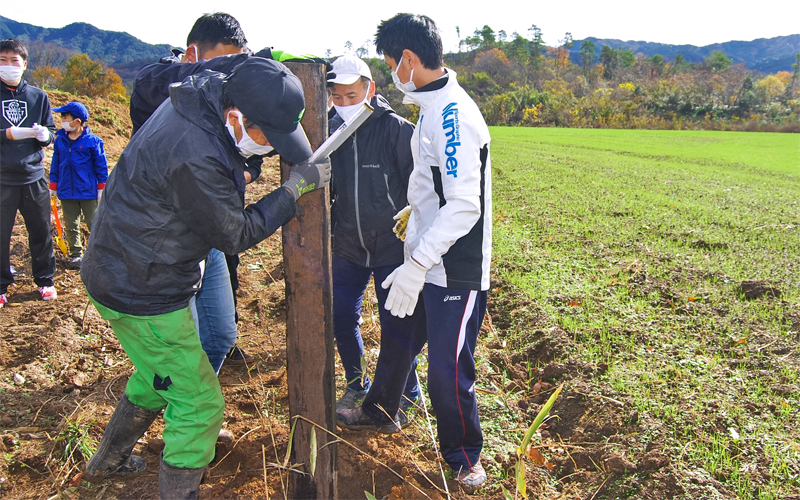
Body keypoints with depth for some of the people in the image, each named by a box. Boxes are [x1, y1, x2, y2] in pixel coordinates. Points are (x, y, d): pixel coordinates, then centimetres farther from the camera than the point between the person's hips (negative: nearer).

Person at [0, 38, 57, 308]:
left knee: (41, 232, 10)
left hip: (33, 177, 2)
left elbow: (51, 131, 10)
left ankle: (45, 280, 25)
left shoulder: (38, 96, 7)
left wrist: (45, 135, -12)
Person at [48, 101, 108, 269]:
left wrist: (101, 187, -3)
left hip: (88, 192, -4)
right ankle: (76, 255, 21)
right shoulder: (60, 140, 4)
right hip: (67, 191, 4)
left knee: (94, 224, 5)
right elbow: (55, 164, 11)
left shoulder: (92, 140, -8)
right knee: (71, 225, 10)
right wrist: (53, 185, 11)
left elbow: (101, 165, -3)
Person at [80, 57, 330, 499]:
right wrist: (294, 188, -15)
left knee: (158, 375, 30)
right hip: (141, 292, -10)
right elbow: (236, 236, -21)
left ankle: (107, 462, 51)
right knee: (198, 402, 0)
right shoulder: (195, 159, -34)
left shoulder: (207, 92, -7)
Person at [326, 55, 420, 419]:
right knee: (340, 317, 9)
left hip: (391, 247, -5)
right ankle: (357, 386, 33)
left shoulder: (396, 129, -11)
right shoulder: (331, 130, 3)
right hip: (347, 247, 5)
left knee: (395, 324, 2)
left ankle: (405, 395, 25)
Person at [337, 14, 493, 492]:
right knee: (398, 341, 23)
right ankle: (379, 410, 47)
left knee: (448, 371, -1)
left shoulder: (454, 113, -22)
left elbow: (465, 206, -28)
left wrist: (416, 264, -29)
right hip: (427, 262, 10)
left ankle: (465, 459, 22)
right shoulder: (432, 107, 10)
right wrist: (412, 217, 32)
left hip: (456, 273, -9)